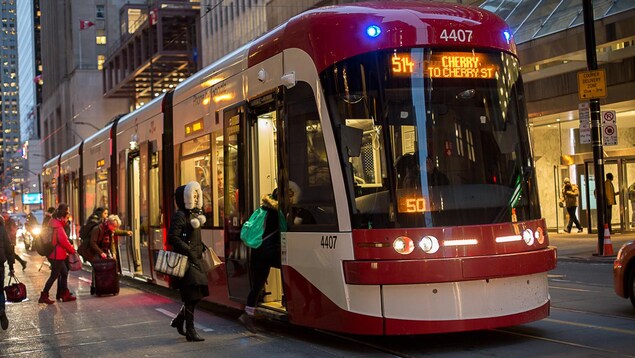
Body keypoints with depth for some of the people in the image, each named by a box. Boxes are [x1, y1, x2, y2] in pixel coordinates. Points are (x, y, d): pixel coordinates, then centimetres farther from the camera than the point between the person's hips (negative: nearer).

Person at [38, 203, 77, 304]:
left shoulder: (54, 223, 12)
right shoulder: (58, 226, -19)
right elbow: (63, 240, -23)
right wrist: (72, 250, -9)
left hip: (58, 255, 10)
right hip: (57, 255, -10)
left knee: (64, 273, 15)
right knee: (54, 275, -2)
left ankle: (64, 295, 20)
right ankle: (44, 296, 3)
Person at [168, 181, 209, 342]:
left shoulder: (195, 213, 16)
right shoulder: (180, 216, -12)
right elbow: (173, 238, -21)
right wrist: (189, 252, -23)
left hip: (195, 259, 9)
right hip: (186, 260, -9)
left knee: (197, 294, 10)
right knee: (191, 295, -7)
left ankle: (179, 320, 28)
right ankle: (190, 331, 0)